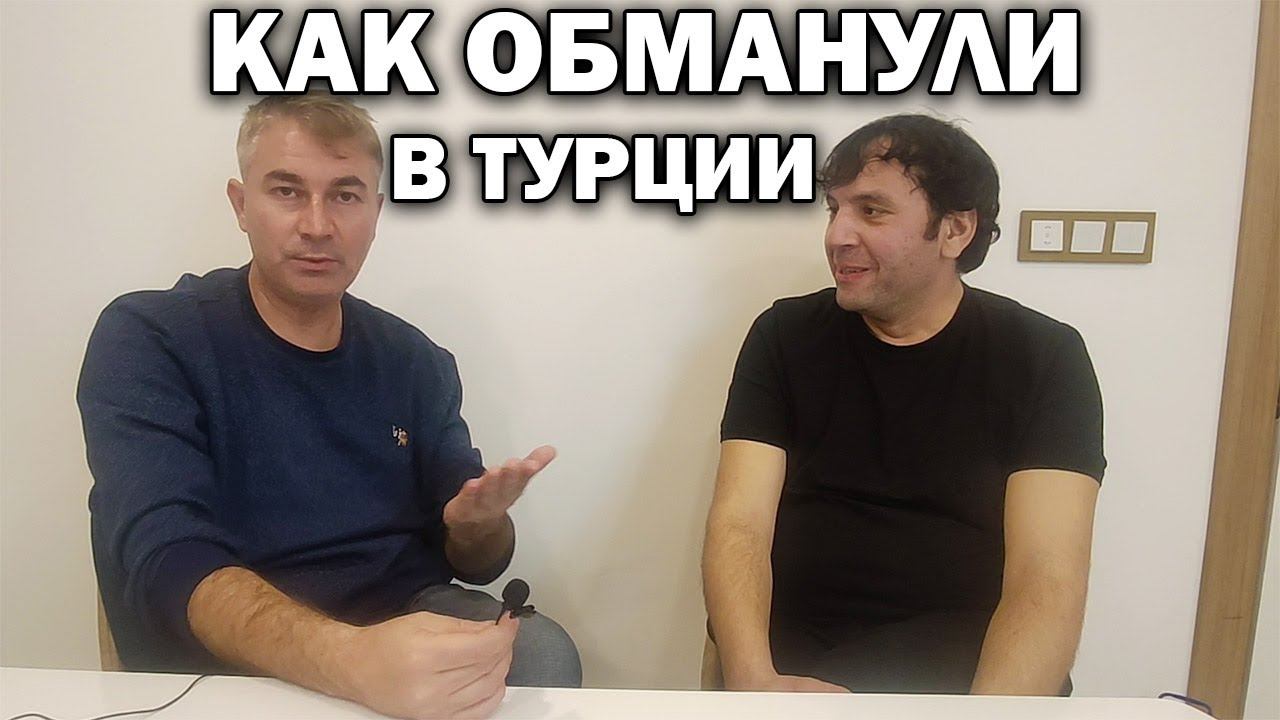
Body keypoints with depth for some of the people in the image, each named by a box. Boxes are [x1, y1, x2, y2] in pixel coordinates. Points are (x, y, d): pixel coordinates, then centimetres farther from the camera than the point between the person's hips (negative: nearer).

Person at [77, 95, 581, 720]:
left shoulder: (415, 361, 5)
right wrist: (353, 660, -40)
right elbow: (169, 562, -22)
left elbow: (474, 562, 7)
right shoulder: (144, 339, -7)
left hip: (406, 625, 4)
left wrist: (478, 523, -18)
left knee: (543, 651, -24)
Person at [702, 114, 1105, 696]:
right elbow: (739, 525, -4)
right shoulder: (785, 336, 4)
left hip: (972, 665, 0)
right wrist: (754, 679, -22)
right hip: (796, 659, 0)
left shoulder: (1043, 357, 1)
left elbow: (1047, 573, -8)